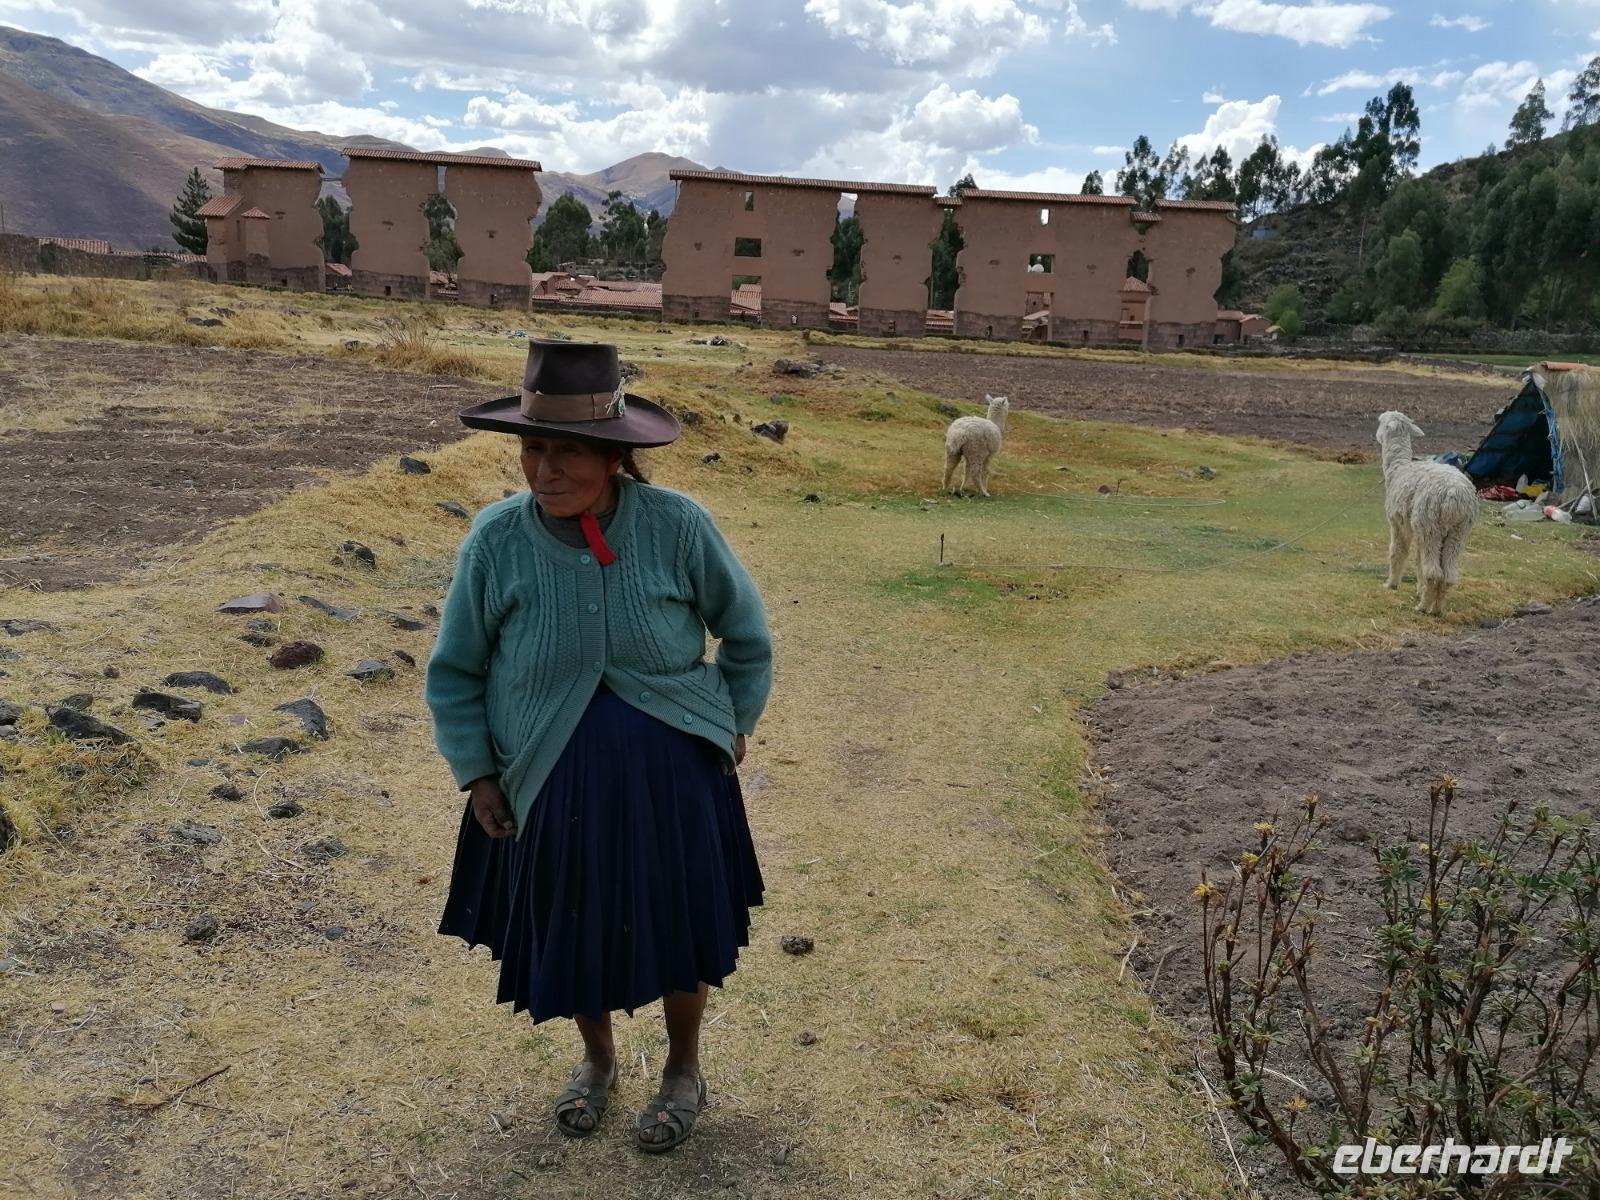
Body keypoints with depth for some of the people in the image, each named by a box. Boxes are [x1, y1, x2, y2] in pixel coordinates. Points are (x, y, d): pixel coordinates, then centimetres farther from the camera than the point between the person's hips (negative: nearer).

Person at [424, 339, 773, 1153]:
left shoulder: (678, 526, -17)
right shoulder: (496, 540, -14)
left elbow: (746, 632, 1)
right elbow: (455, 671, 0)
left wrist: (735, 725, 5)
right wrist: (474, 773, -2)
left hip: (673, 773, -1)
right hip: (551, 780, 1)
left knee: (678, 927, 15)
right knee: (569, 928, 19)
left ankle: (683, 1069, 44)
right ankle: (597, 1058, 49)